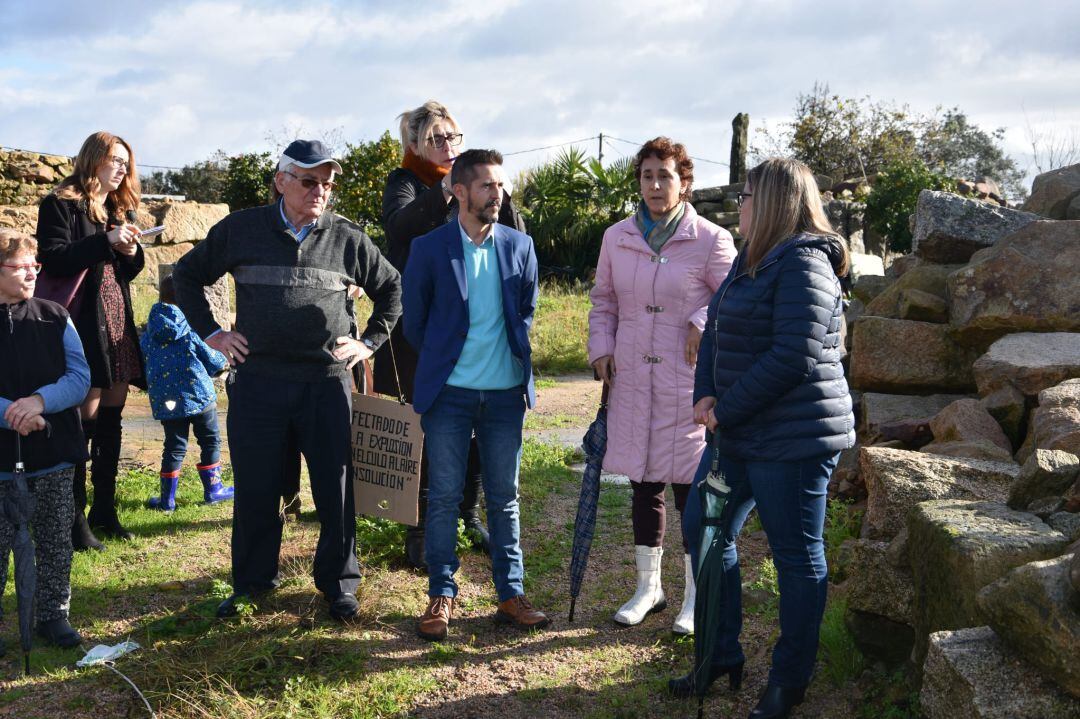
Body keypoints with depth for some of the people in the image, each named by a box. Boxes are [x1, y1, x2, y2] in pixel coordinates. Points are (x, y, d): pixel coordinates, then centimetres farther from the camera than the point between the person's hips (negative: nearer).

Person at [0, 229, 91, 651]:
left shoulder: (54, 317, 2)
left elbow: (80, 378, -3)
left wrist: (40, 401, -20)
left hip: (54, 454, 2)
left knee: (55, 542, 11)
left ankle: (53, 615, 25)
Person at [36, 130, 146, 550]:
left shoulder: (119, 209, 18)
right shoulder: (61, 204, -3)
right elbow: (53, 259, -15)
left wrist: (132, 252, -1)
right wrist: (105, 241, -20)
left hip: (117, 325, 7)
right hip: (82, 326, -7)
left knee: (111, 418, 9)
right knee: (85, 419, -8)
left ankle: (105, 510, 19)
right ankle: (75, 518, 0)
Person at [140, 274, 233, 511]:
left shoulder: (149, 331, 6)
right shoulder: (190, 323, -8)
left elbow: (143, 361, 13)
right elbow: (206, 353, -3)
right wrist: (222, 362, 17)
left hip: (165, 400, 4)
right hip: (198, 393, -4)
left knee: (174, 447, 11)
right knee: (210, 441, 12)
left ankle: (167, 499, 11)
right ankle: (212, 489, 18)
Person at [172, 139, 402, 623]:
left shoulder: (347, 239, 6)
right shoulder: (240, 230, 4)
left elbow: (392, 288, 19)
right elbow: (187, 275, 17)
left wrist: (370, 342, 11)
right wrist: (210, 333, 8)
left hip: (327, 381, 0)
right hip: (257, 379, 0)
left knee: (335, 489, 3)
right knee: (255, 489, 7)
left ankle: (339, 583, 20)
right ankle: (252, 582, 25)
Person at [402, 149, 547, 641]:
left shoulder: (519, 246, 4)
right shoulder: (429, 248, -4)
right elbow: (413, 320, 6)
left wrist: (515, 356, 11)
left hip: (505, 392, 2)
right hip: (449, 393, -2)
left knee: (504, 497, 9)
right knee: (444, 497, 4)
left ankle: (510, 595, 19)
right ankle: (441, 596, 16)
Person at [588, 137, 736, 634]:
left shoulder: (710, 240, -6)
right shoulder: (617, 238, 6)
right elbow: (603, 299, 17)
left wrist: (704, 323, -14)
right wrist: (601, 347, 3)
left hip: (686, 383, -4)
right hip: (632, 380, 4)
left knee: (689, 487, 3)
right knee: (642, 484, 13)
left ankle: (696, 597, 20)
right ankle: (648, 587, 29)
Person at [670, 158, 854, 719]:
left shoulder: (802, 264, -16)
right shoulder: (750, 261, 13)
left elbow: (793, 357, -24)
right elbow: (716, 333, 12)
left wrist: (727, 410, -17)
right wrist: (706, 396, -4)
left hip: (792, 438, -10)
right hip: (739, 435, 10)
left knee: (797, 555, 4)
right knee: (703, 529, 15)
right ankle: (722, 656, 30)